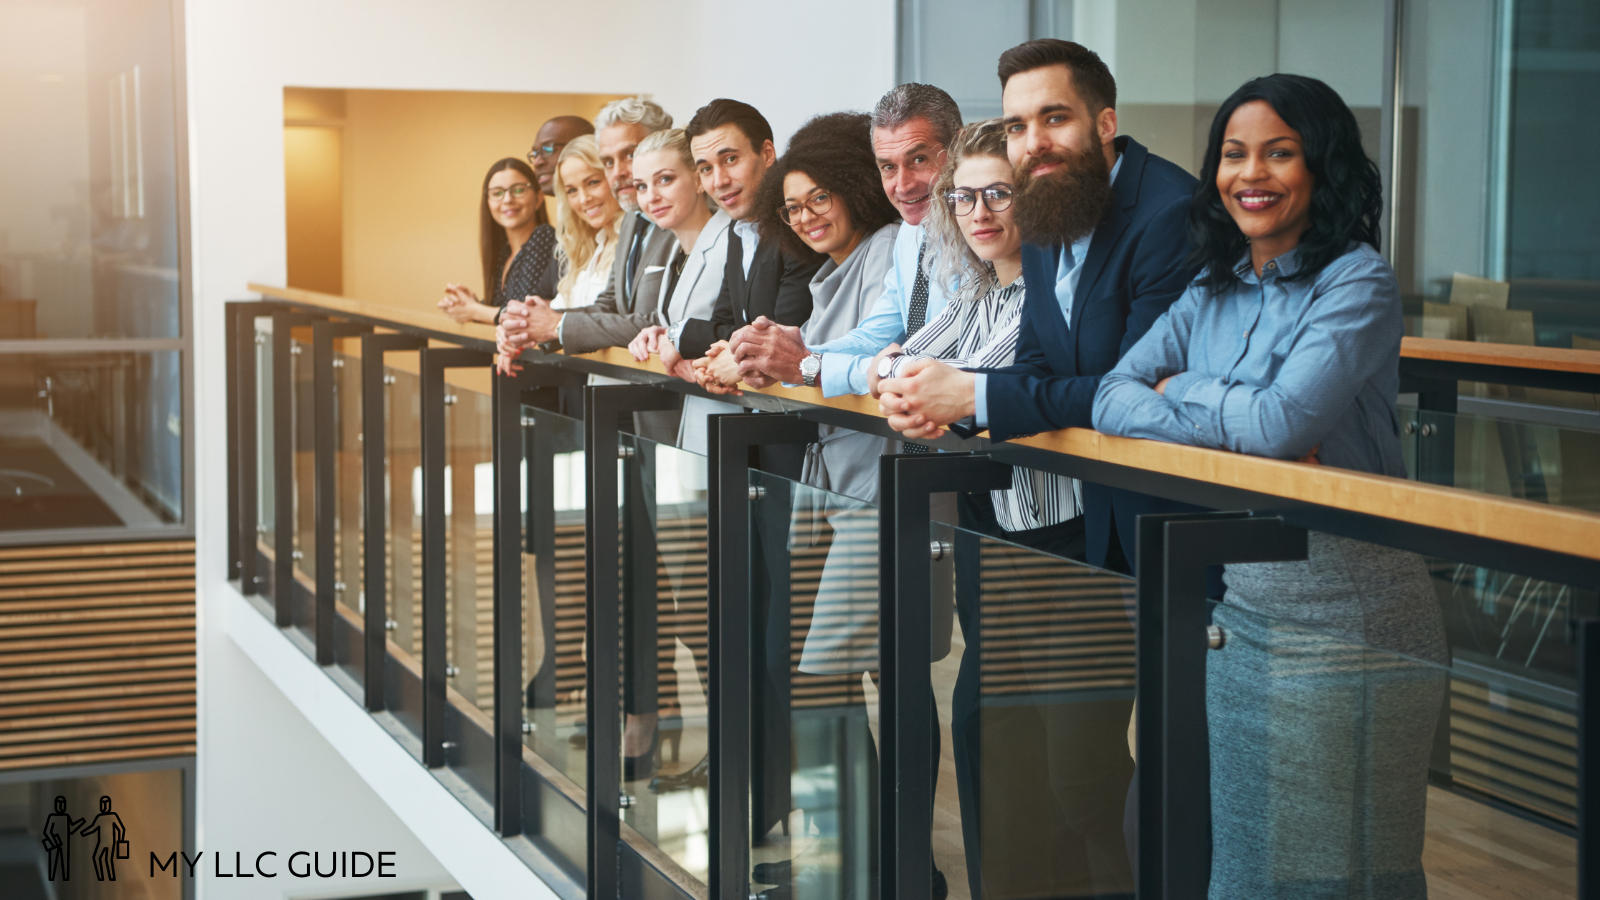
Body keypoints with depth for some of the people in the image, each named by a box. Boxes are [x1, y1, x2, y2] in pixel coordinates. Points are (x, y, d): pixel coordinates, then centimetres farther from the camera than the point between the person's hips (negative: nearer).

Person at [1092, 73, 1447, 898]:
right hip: (1242, 605, 7)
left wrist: (1184, 391, -5)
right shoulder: (1213, 293, 11)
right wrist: (1233, 426, -14)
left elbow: (1286, 420, -23)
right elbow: (1112, 400, 1)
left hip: (1347, 621, -6)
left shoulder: (1358, 285, -10)